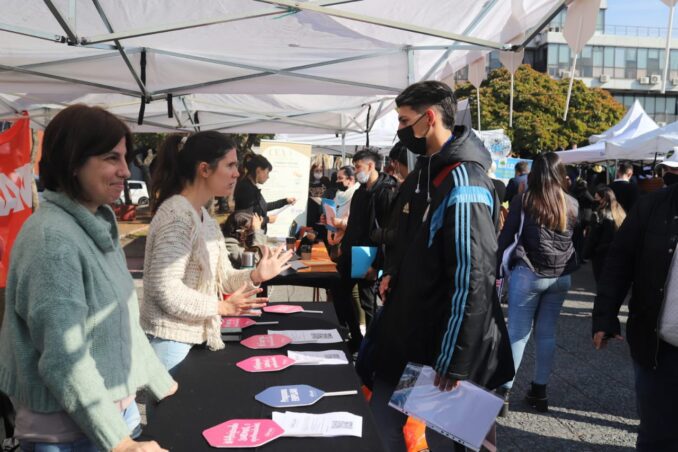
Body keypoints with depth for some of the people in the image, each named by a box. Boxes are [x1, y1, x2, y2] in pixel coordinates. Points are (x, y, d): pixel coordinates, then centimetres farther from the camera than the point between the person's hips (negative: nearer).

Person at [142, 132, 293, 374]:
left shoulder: (204, 217, 10)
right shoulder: (177, 215, -21)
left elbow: (221, 276, 9)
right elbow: (165, 290, -26)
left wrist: (255, 276, -8)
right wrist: (222, 307, -18)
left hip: (194, 337, 9)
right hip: (171, 340, -9)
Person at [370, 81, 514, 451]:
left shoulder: (463, 184, -23)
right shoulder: (425, 170, 7)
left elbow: (472, 279, -25)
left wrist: (455, 361, -22)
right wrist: (394, 277, 11)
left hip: (444, 337, -9)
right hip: (408, 325, 9)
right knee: (385, 406, 19)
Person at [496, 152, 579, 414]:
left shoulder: (523, 201, -6)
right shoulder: (572, 204, 6)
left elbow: (506, 237, -5)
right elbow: (576, 239, 14)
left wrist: (496, 268, 1)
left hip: (528, 274, -4)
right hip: (561, 277, 4)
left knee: (517, 332, 0)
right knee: (547, 333, 10)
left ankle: (504, 391, 1)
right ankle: (539, 391, 18)